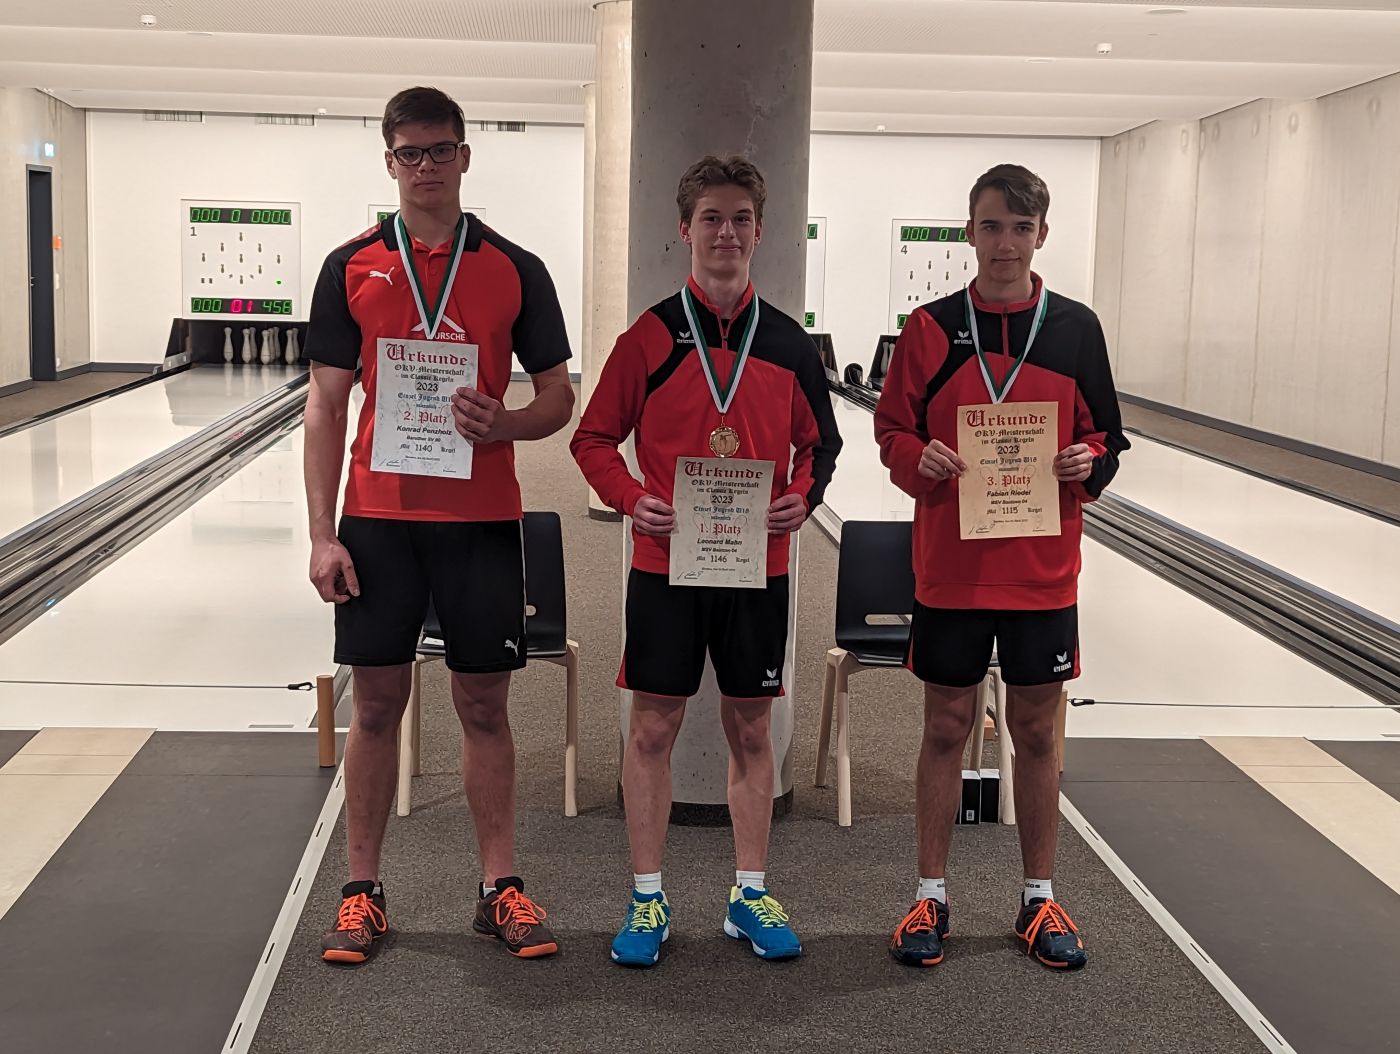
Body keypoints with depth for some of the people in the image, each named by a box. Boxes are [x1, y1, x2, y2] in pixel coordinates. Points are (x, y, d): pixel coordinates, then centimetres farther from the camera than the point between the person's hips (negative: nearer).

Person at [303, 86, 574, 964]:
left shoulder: (516, 271, 3)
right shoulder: (352, 268, 3)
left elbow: (560, 399, 7)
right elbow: (326, 407, 2)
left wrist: (503, 422, -16)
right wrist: (323, 535, -4)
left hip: (482, 521, 0)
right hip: (378, 519, 0)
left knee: (485, 705, 6)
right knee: (378, 703, 6)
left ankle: (501, 888, 17)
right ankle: (364, 892, 18)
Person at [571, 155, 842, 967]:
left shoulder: (789, 343, 4)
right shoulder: (650, 336, -2)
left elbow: (820, 444, 12)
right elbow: (595, 440, 2)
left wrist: (803, 498, -8)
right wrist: (633, 500, -14)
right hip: (666, 562, -1)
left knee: (751, 728, 9)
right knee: (654, 727, 4)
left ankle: (751, 895, 22)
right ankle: (648, 900, 16)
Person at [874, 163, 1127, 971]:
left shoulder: (1076, 328, 2)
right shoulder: (931, 327, 0)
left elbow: (1106, 437, 7)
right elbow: (893, 431, 4)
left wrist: (1088, 465, -14)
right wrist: (920, 459, -17)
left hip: (1043, 570, 1)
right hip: (950, 565, -1)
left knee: (1036, 729, 10)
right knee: (946, 726, 8)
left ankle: (1040, 898, 24)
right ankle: (932, 896, 21)